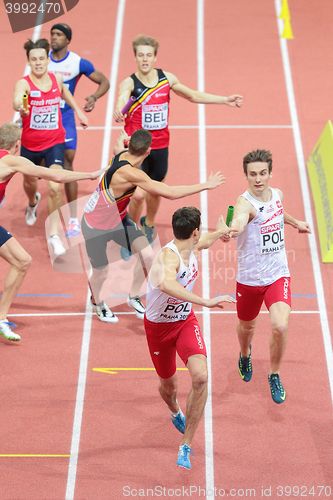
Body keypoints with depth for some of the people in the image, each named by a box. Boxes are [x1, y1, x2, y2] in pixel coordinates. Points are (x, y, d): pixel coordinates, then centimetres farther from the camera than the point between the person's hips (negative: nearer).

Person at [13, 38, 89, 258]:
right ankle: (33, 203, 62)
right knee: (30, 183, 24)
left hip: (54, 142, 0)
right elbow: (17, 98, -43)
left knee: (55, 188, -17)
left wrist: (78, 111, 21)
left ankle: (54, 234, -5)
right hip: (30, 144, 0)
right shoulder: (24, 83, -19)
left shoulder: (57, 79, -7)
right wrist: (20, 107, -65)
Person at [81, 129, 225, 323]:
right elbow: (170, 193, -38)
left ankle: (134, 296, 21)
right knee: (101, 272, 9)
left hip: (119, 218, 8)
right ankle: (98, 302, 43)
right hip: (96, 226, -8)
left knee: (147, 255, -4)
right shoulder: (130, 173, -39)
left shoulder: (122, 155, -14)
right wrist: (206, 185, -32)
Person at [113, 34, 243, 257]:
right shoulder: (129, 83, -17)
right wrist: (118, 111, -63)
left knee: (155, 190, 20)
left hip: (160, 146, 4)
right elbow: (121, 100, -38)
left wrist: (225, 100, 9)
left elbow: (193, 96, 11)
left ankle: (149, 223, 50)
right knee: (138, 194, -12)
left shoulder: (167, 78, -2)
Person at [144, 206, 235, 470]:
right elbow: (166, 284, -58)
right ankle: (176, 413, 57)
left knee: (200, 376, -20)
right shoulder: (169, 256, -34)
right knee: (168, 384, 16)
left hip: (186, 320, 5)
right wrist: (205, 301, -61)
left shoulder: (192, 247, -8)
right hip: (159, 327, -5)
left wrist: (220, 231, 39)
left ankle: (186, 447, -9)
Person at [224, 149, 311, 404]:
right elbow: (239, 220, -50)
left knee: (280, 326, -19)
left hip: (278, 275, 3)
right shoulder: (246, 202, -24)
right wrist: (231, 231, -70)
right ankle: (245, 355, 57)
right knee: (247, 326, 20)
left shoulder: (277, 194, -3)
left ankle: (275, 376, 6)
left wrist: (295, 222, 31)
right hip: (249, 278, -3)